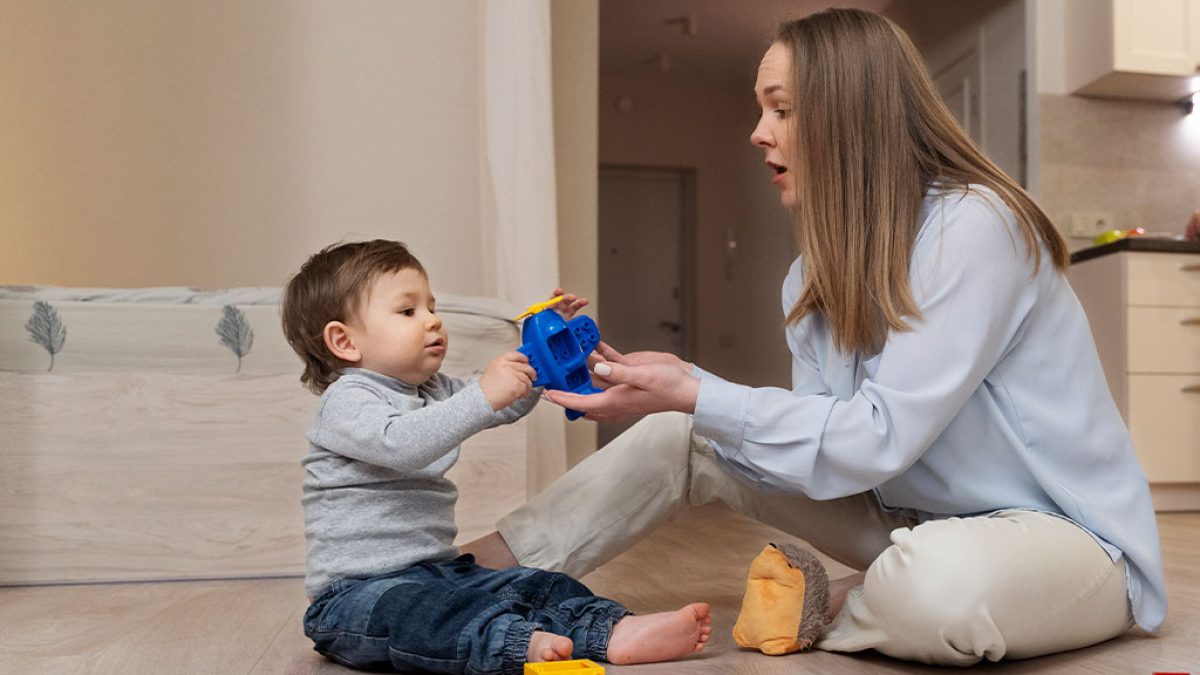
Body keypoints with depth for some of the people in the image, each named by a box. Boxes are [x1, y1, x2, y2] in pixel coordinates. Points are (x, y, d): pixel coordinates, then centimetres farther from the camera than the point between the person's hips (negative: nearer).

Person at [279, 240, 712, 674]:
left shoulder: (432, 392, 18)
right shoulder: (346, 399, -10)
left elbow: (507, 406, 24)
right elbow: (400, 443, -30)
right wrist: (483, 396, -37)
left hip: (439, 572, 8)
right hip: (358, 590, -8)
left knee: (537, 587, -10)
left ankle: (616, 632, -27)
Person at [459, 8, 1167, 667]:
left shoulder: (974, 224, -22)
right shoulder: (824, 267, 4)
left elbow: (879, 437, -26)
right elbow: (824, 441, -3)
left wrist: (695, 395, -25)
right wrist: (680, 389, -15)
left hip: (1066, 531, -6)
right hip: (918, 516, 7)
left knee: (935, 584, -40)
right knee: (684, 438, -4)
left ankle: (817, 609, -6)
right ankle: (482, 571, 3)